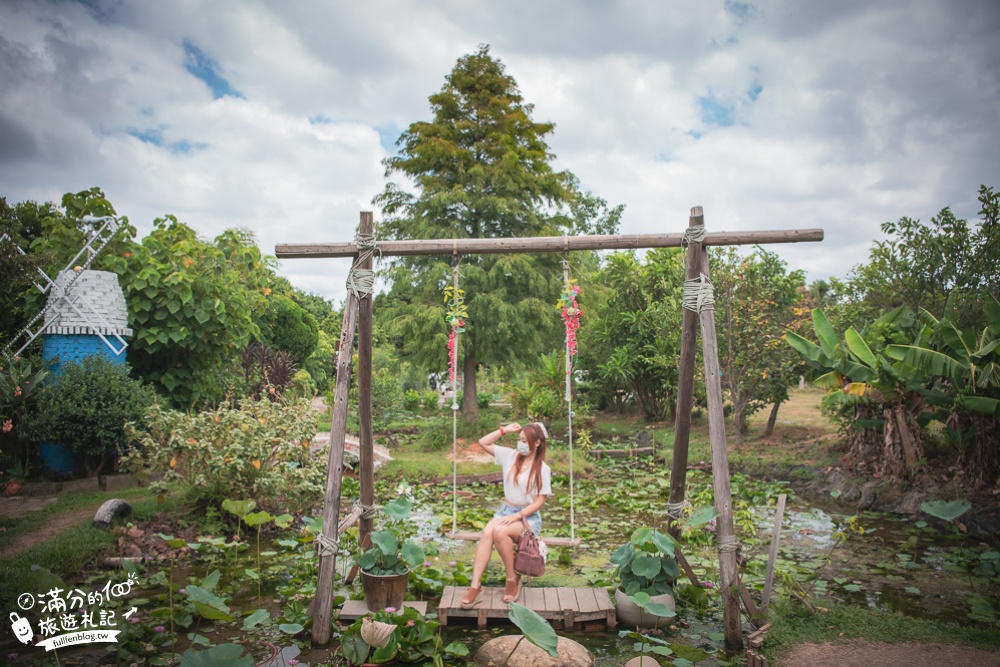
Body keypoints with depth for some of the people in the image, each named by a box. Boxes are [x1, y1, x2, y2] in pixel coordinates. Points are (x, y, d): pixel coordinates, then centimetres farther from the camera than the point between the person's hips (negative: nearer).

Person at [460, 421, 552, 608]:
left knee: (499, 531, -34)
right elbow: (483, 443, 5)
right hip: (505, 510, 4)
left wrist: (517, 516, -19)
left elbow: (539, 501, -10)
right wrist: (504, 430, -2)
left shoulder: (542, 469, -8)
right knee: (487, 532, -29)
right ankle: (475, 587, -30)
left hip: (529, 516, -4)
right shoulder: (510, 456, 4)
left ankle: (513, 579, -13)